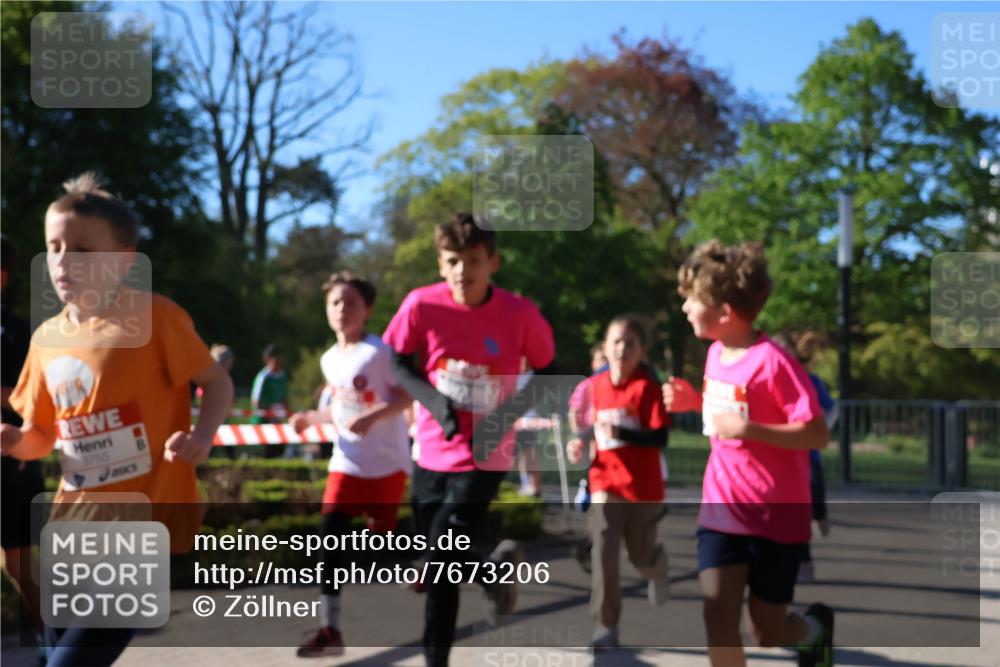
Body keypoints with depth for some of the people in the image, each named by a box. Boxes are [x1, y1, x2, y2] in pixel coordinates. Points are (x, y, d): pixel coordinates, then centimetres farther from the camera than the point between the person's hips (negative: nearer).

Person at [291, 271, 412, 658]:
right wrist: (312, 418, 7)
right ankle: (330, 630, -5)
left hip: (387, 464, -5)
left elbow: (407, 395, -17)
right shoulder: (329, 360, 8)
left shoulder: (379, 351, -14)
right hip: (346, 463, 5)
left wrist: (371, 418, -29)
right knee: (330, 539, -7)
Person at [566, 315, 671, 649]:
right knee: (602, 553, -10)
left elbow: (660, 438, -18)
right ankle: (606, 625, -2)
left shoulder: (647, 387, -14)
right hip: (605, 483, 2)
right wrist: (579, 444, -4)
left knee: (641, 556, 13)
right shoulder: (595, 386, 0)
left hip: (643, 486, -2)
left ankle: (658, 571, 50)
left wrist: (622, 432, -31)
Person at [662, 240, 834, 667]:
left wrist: (747, 429, -30)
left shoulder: (772, 361, -20)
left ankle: (816, 627, 43)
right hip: (721, 509, 6)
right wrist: (693, 401, 3)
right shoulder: (715, 353, 3)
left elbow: (818, 435, -23)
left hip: (776, 516, -5)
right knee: (718, 617, -8)